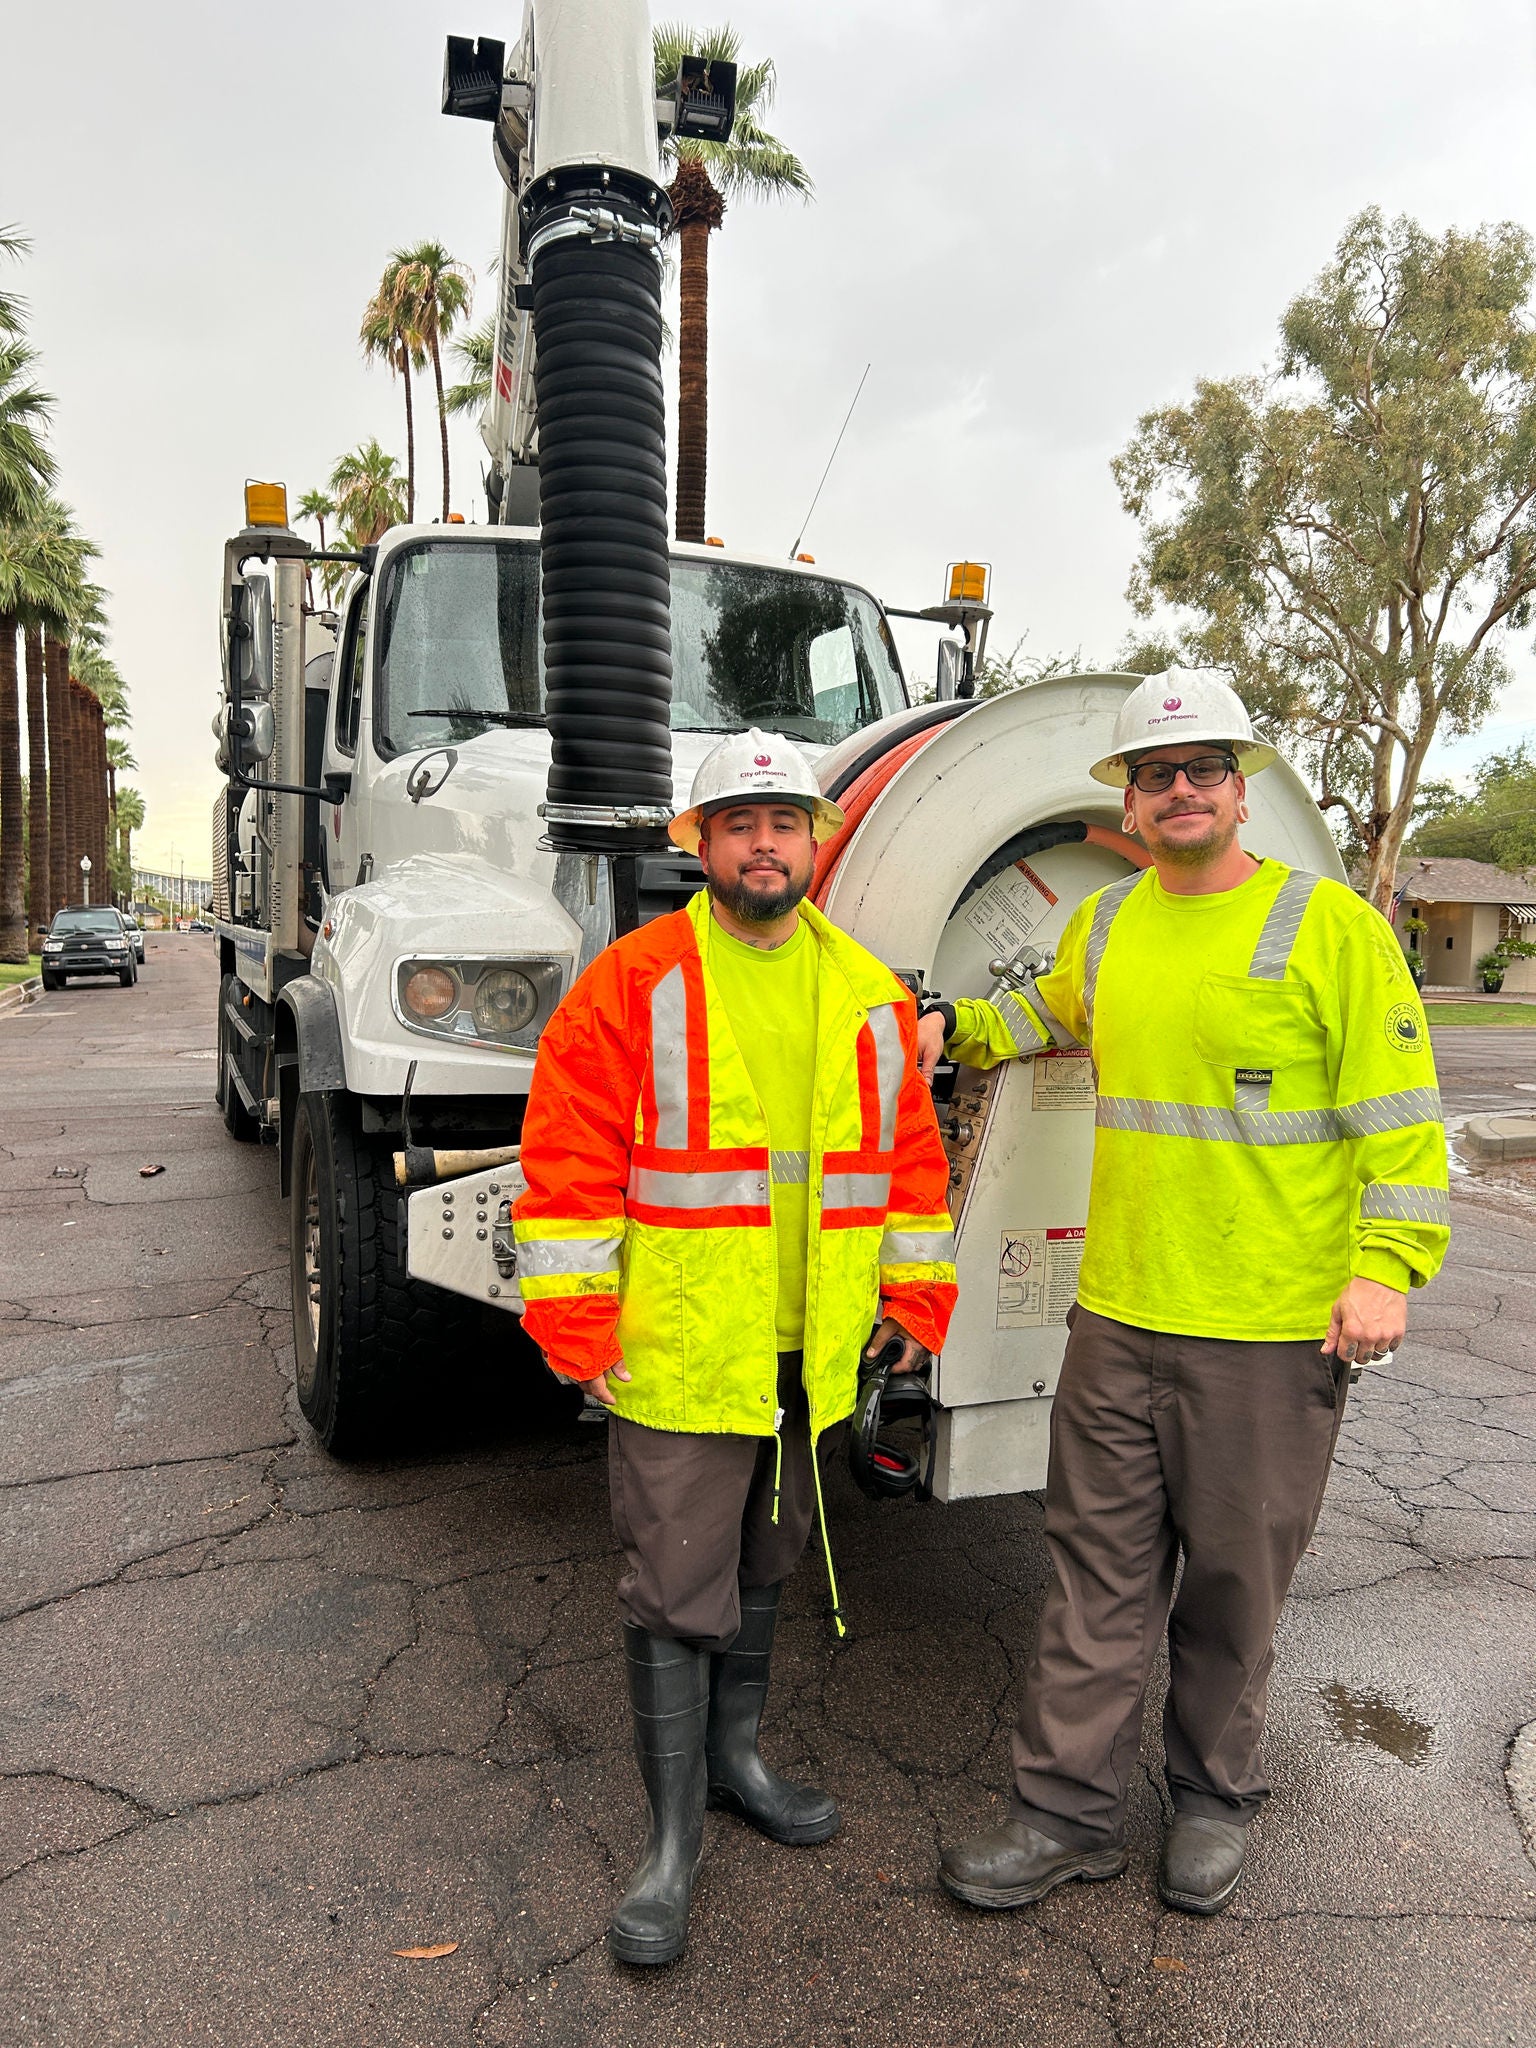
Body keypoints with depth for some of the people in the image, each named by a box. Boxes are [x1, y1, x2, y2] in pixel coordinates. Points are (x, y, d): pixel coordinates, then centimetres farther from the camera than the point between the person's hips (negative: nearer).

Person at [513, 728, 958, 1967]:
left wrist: (914, 1293, 10)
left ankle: (734, 1756, 44)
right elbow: (570, 1163, -11)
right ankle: (674, 1837, 23)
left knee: (765, 1567, 22)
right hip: (677, 1351, -5)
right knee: (675, 1592, 5)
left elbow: (910, 1154, 12)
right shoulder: (633, 985, -8)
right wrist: (575, 1322, -12)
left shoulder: (870, 997, 6)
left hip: (812, 1354, 5)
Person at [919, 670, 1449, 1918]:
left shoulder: (1328, 925, -7)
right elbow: (1050, 1011, 31)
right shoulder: (1104, 924, 8)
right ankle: (1070, 1811, 28)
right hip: (1118, 1315, 4)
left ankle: (1215, 1800, 38)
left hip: (1273, 1333, -4)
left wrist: (1384, 1266, -15)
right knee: (1098, 1575, 12)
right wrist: (955, 1028, 18)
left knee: (1233, 1584, 14)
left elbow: (1400, 1117, -7)